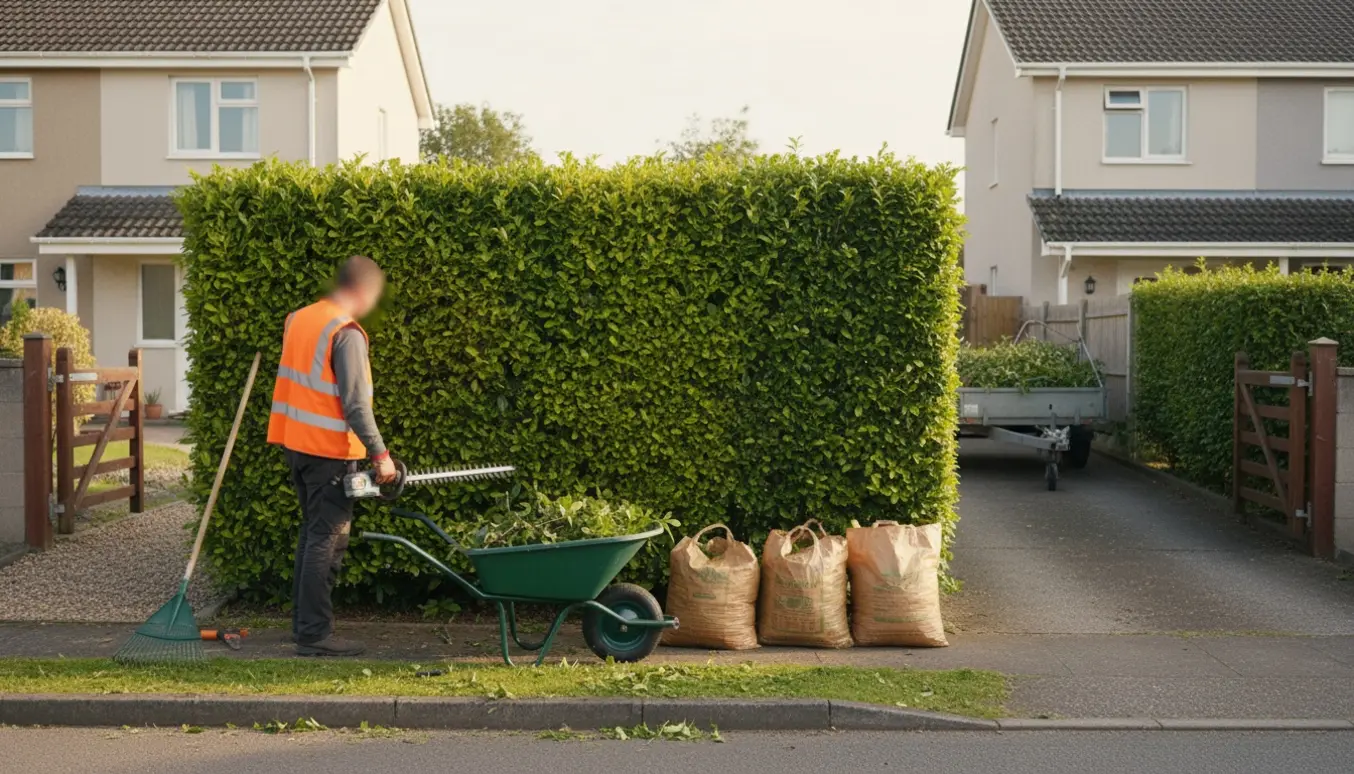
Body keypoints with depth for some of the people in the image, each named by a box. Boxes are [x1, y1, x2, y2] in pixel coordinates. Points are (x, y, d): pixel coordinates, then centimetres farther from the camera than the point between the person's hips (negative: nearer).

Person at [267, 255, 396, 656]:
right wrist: (379, 454, -15)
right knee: (328, 541, -3)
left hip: (296, 443, 9)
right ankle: (315, 635, -1)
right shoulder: (346, 332, -16)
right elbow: (355, 404, -20)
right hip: (329, 450, -9)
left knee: (312, 532, 17)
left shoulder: (298, 318, 10)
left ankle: (303, 623, 22)